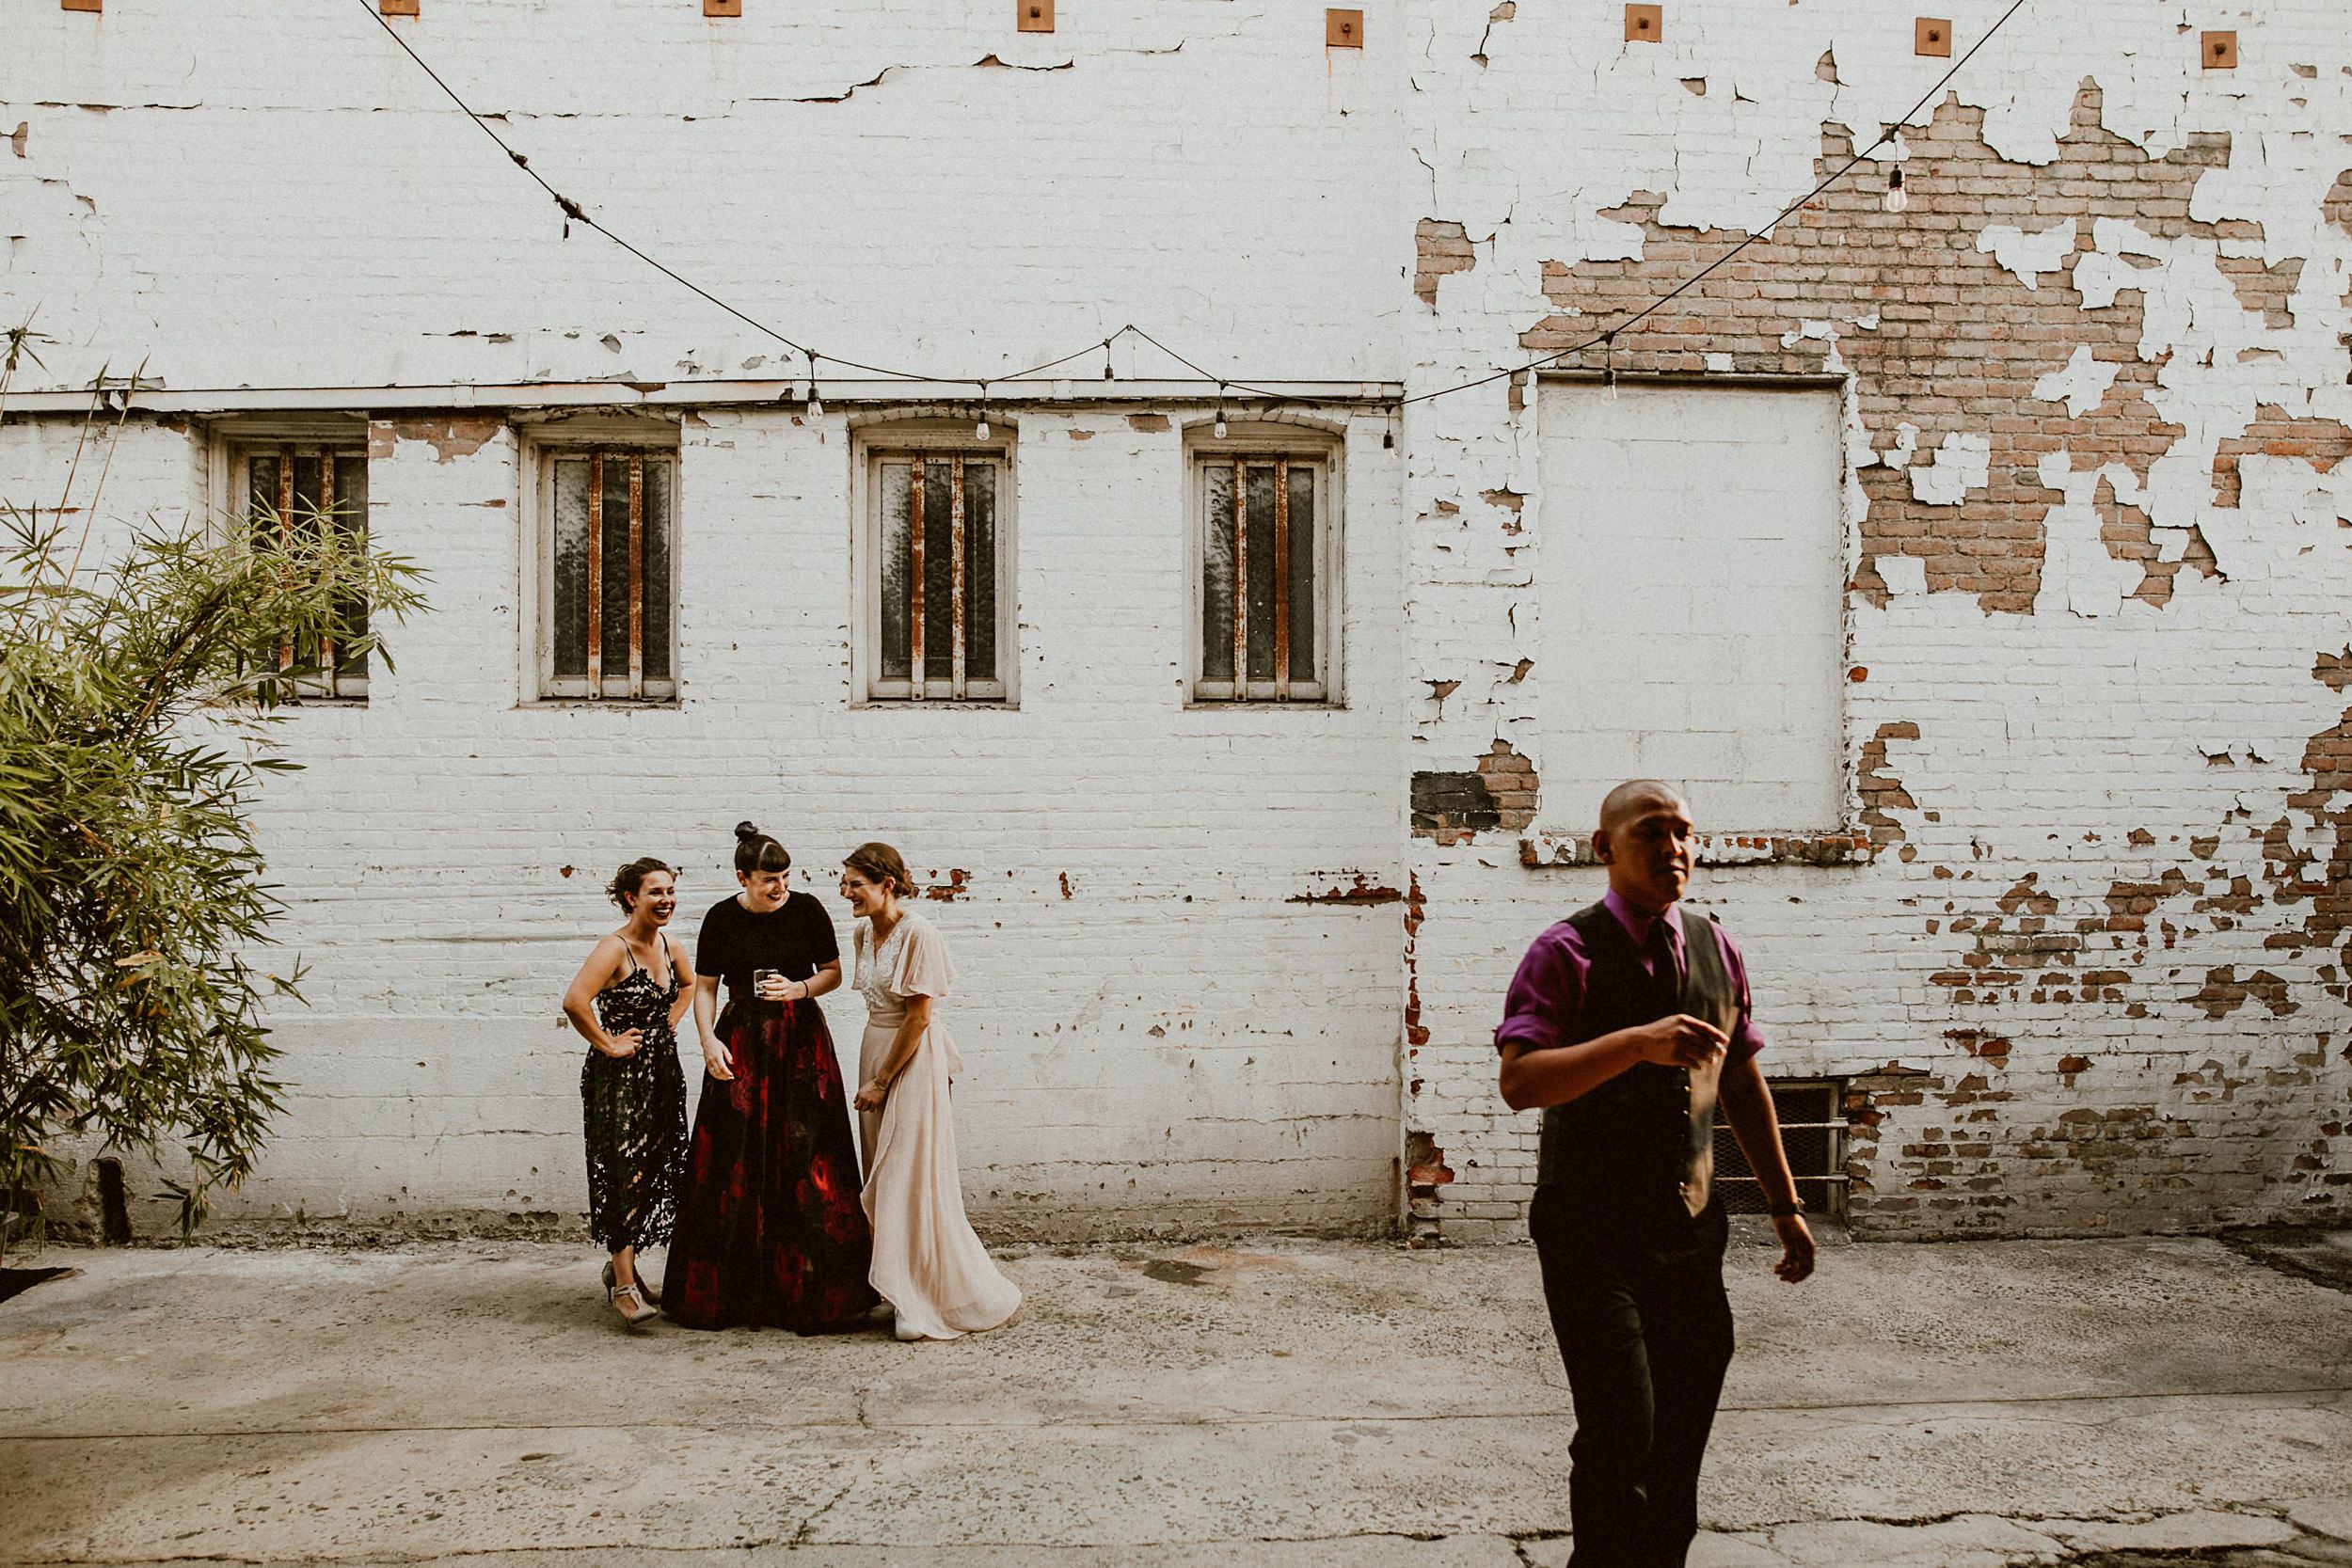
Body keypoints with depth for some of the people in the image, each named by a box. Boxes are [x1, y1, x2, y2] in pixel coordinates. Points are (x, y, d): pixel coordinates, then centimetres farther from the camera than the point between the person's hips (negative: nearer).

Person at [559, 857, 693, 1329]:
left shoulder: (668, 946, 7)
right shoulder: (614, 949, -16)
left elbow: (689, 984, 28)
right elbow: (575, 1002, -29)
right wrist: (607, 1044, -19)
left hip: (662, 1069, 8)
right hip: (619, 1076, -8)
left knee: (655, 1170, 11)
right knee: (625, 1173, -8)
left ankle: (621, 1266, 27)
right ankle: (624, 1284, -2)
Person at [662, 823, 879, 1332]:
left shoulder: (807, 910, -2)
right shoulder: (722, 919, -2)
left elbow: (833, 973, 6)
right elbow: (704, 988, 4)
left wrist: (800, 989, -13)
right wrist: (709, 1041, -10)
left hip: (802, 1042, 0)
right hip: (741, 1044, 0)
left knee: (806, 1161, -3)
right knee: (735, 1164, 1)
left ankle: (814, 1290, 7)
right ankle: (724, 1291, 14)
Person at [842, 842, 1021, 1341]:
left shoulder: (917, 934, -18)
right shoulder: (864, 933, 7)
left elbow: (919, 1018, -18)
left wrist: (881, 1080, -13)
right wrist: (872, 1071, 14)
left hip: (913, 1059, -8)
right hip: (875, 1048, 8)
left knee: (913, 1179, -4)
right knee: (883, 1177, 11)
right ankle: (900, 1290, 24)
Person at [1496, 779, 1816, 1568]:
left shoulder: (1716, 947, 9)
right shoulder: (1565, 952, -10)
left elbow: (1743, 1083, 17)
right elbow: (1518, 1082, -23)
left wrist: (1784, 1203, 17)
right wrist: (1638, 1042, -34)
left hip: (1692, 1234, 6)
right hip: (1593, 1235, -5)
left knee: (1683, 1435, 14)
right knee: (1620, 1437, -7)